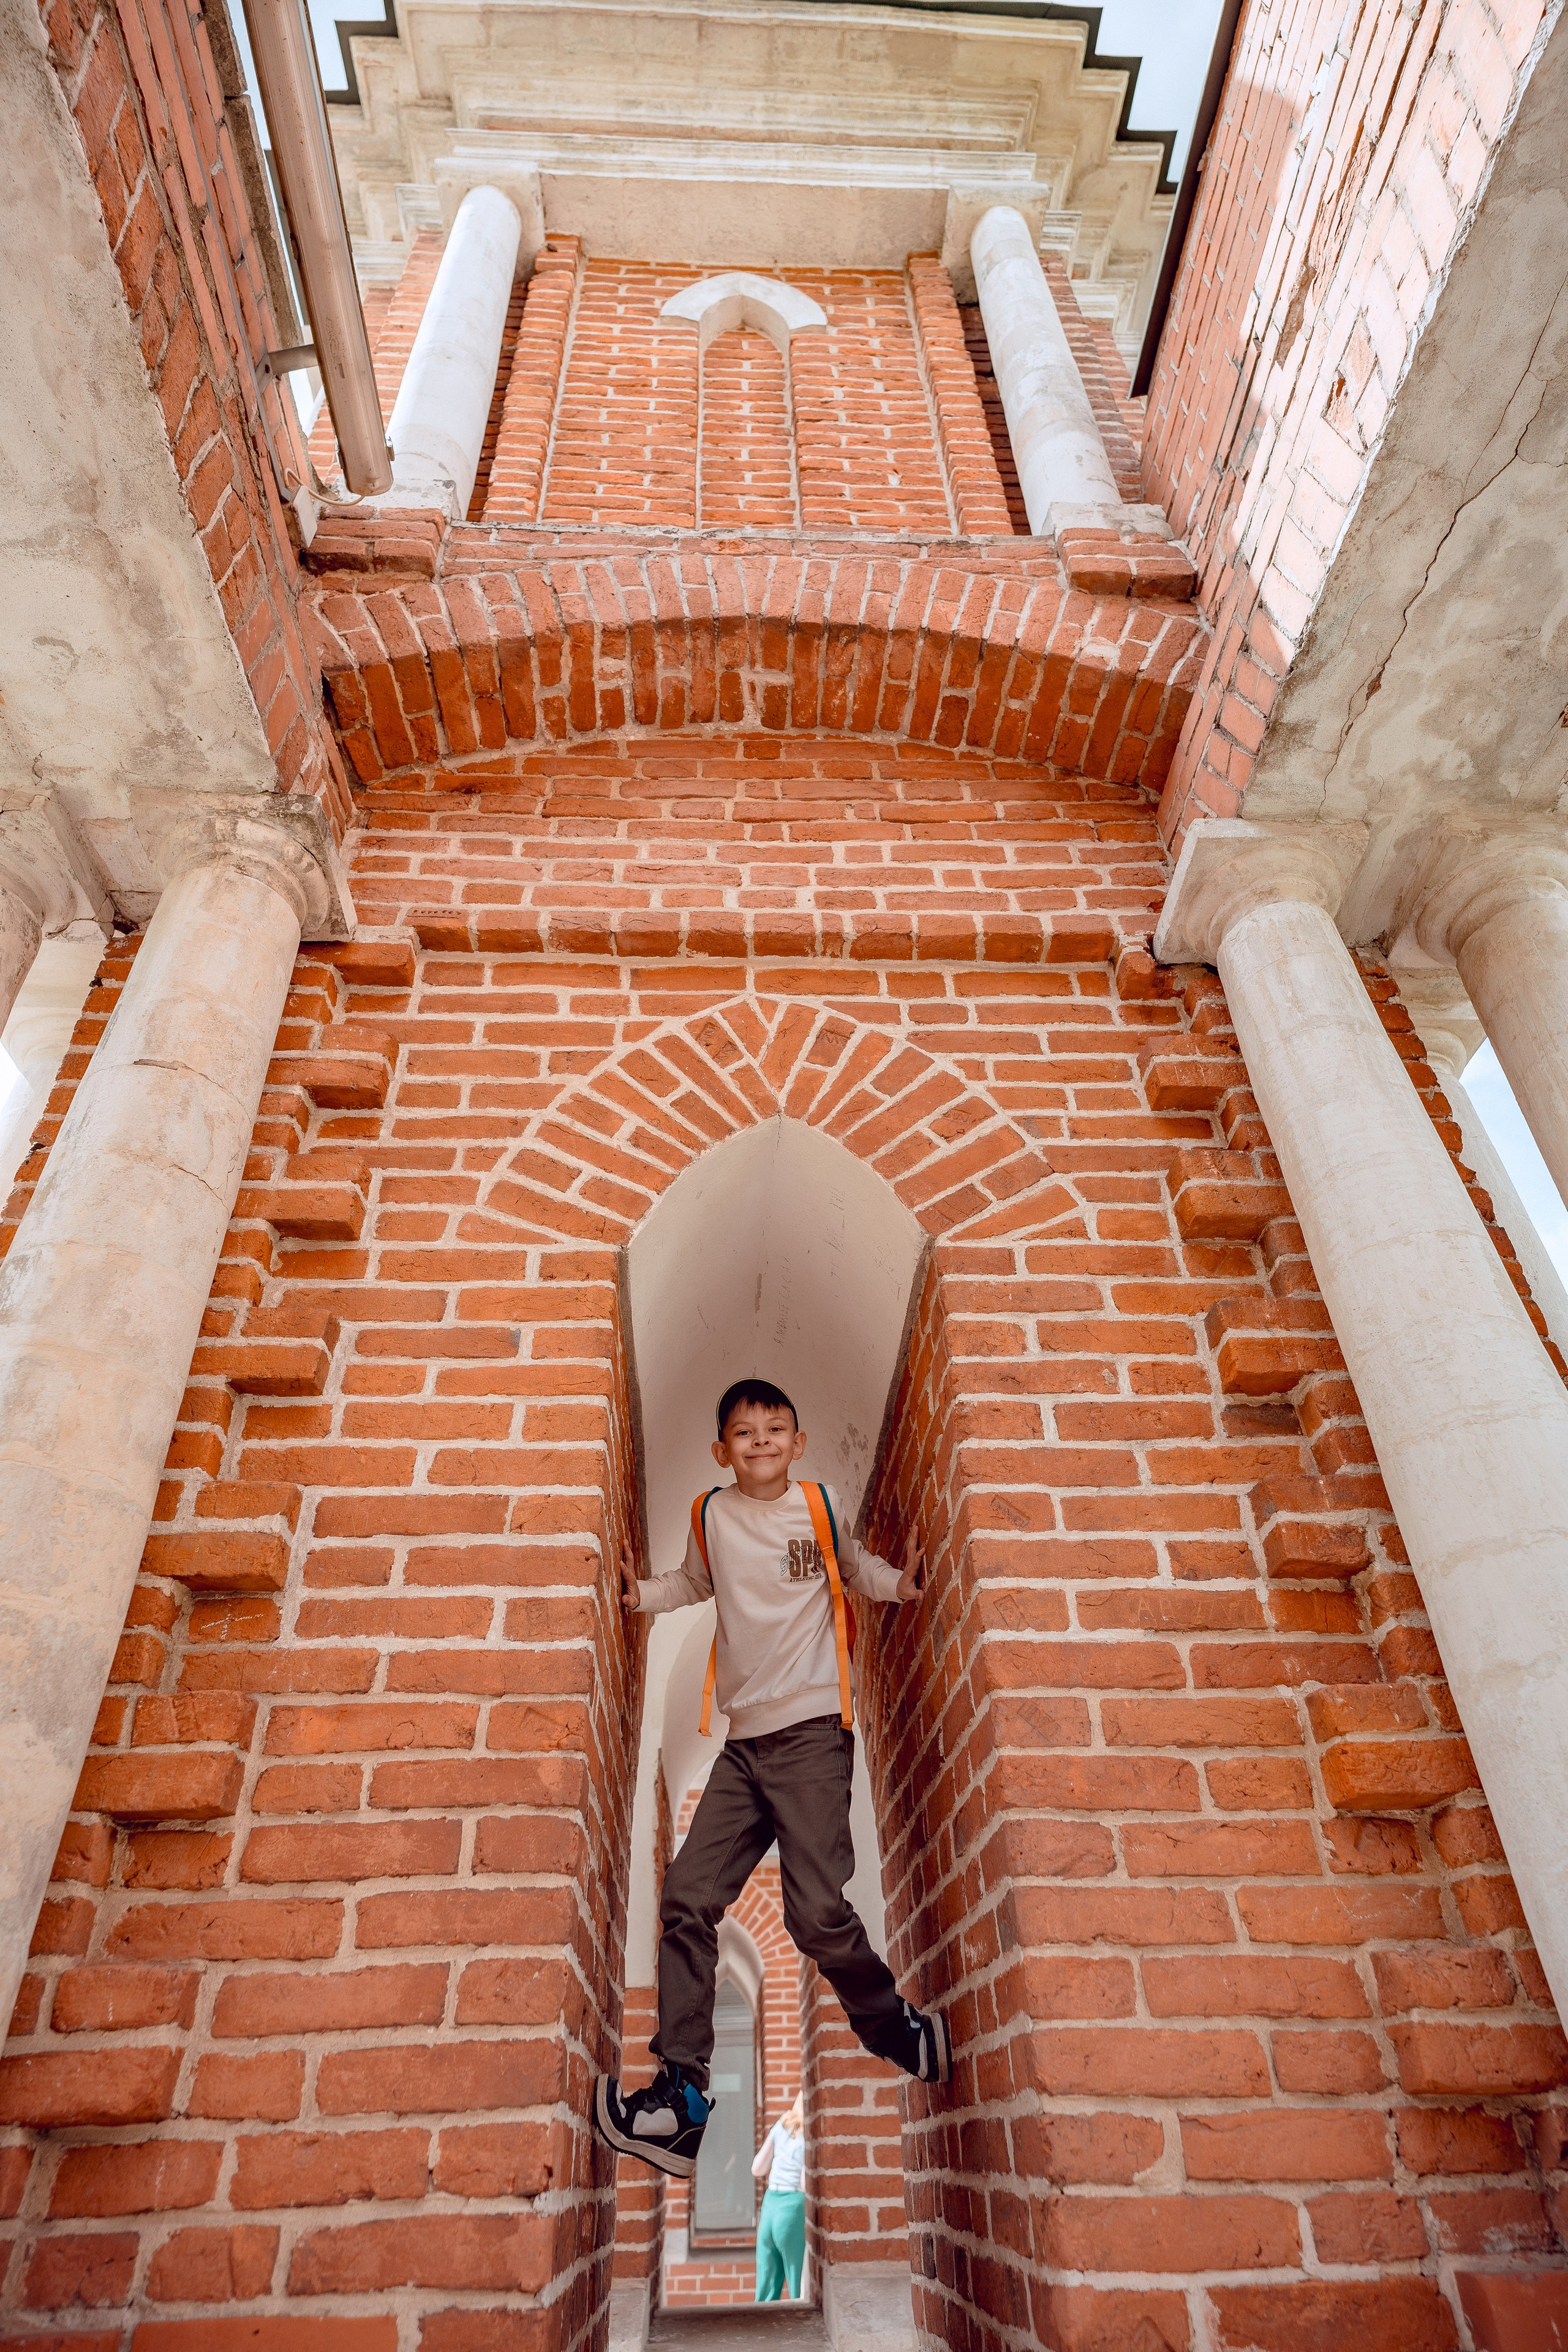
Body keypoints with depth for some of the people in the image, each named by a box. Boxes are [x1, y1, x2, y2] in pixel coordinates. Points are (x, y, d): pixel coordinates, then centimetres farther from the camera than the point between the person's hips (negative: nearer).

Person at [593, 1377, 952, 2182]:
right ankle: (682, 2093, 10)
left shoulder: (821, 1506, 0)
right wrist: (642, 1593, 11)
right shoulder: (710, 1515, 8)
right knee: (687, 1896, -1)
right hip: (744, 1738, 5)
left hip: (814, 1728, -4)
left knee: (816, 1911, -12)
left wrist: (900, 1582, -4)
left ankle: (898, 2027, 18)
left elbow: (856, 1568, 15)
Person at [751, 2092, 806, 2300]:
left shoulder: (783, 2124, 10)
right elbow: (807, 2183, -14)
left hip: (770, 2204, 6)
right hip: (795, 2207, -6)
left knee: (766, 2290, 14)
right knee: (801, 2291, 5)